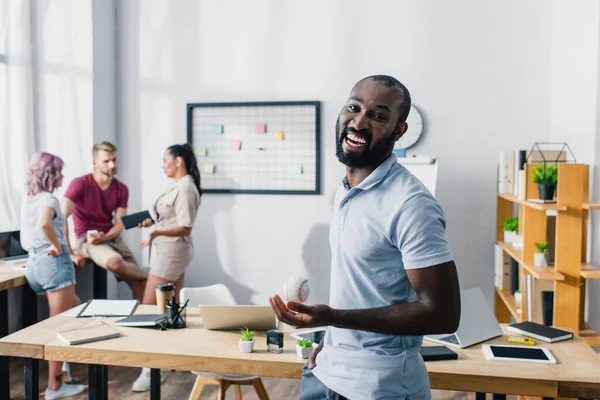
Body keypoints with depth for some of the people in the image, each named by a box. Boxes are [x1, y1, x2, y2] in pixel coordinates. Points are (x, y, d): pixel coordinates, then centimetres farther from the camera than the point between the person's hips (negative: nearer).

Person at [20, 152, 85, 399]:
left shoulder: (29, 201, 18)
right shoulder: (48, 199, -9)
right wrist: (57, 246, -17)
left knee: (76, 309, 23)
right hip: (53, 262, -9)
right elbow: (44, 224, -30)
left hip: (33, 263, 9)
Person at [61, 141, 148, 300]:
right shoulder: (80, 184, -10)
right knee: (115, 261, -34)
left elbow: (119, 224, 1)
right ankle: (150, 277, -7)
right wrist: (70, 252, -19)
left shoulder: (121, 189, 2)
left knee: (139, 286, -7)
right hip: (87, 239, -4)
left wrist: (104, 237, -21)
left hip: (112, 238, 5)